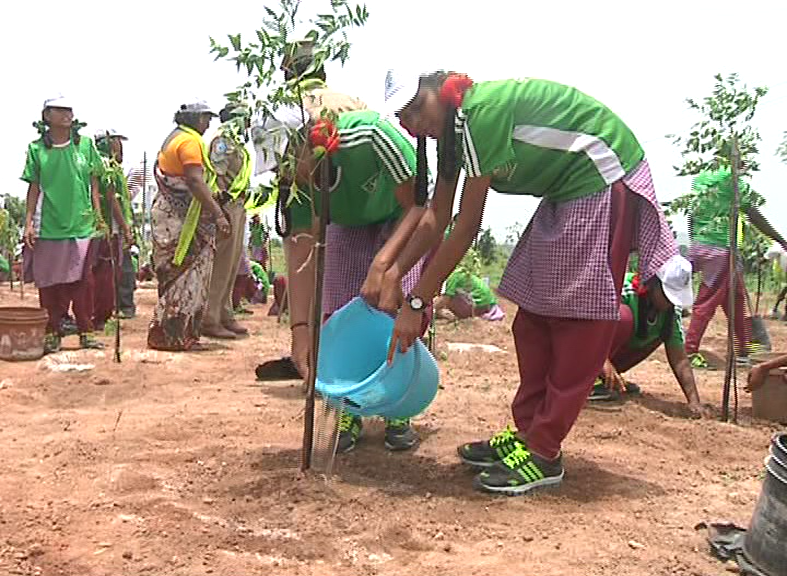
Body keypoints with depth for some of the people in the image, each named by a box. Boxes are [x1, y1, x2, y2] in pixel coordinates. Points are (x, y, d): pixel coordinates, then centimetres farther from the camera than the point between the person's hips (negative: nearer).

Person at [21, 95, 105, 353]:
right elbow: (34, 187, 5)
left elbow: (94, 183, 9)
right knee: (50, 283, 4)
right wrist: (29, 222, 0)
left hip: (82, 224, 1)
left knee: (83, 281, 5)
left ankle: (86, 332, 14)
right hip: (49, 226, 0)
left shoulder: (85, 145, 5)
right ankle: (52, 333, 14)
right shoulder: (37, 149, 3)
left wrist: (98, 213, 2)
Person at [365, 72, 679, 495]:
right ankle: (527, 433, 16)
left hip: (603, 182, -10)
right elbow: (436, 217, 4)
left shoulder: (481, 111, -25)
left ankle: (543, 454, -3)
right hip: (568, 190, 10)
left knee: (578, 323, -8)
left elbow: (466, 228, -25)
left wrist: (416, 302, -20)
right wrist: (392, 272, -4)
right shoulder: (455, 125, 4)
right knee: (533, 318, 8)